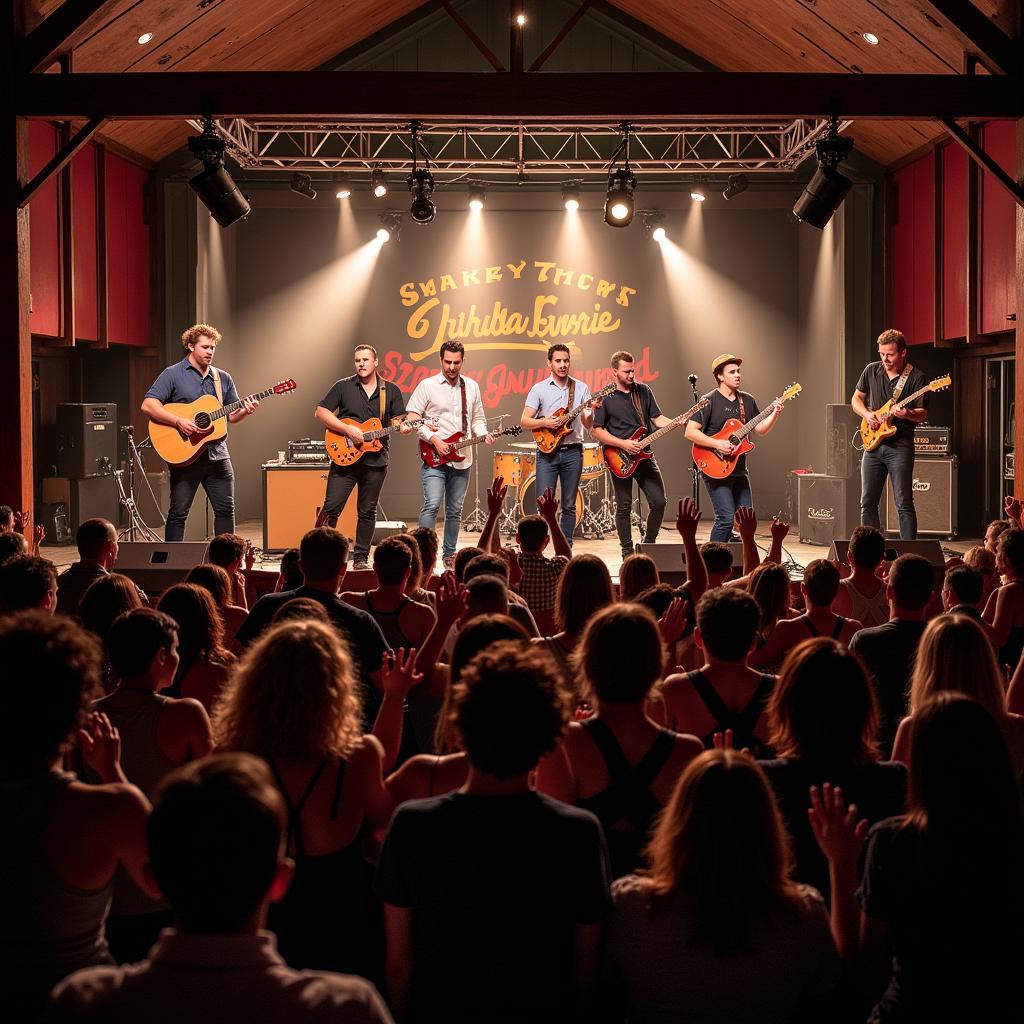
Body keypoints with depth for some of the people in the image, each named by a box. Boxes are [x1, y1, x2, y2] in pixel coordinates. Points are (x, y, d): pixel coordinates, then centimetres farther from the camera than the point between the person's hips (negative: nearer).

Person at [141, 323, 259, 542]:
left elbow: (232, 415, 16)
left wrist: (245, 411, -7)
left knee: (226, 509, 6)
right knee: (178, 512, -1)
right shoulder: (173, 374, -3)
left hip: (217, 454, 5)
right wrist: (178, 421, -21)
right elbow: (148, 405, -11)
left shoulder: (223, 378, 13)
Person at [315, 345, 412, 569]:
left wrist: (404, 426, -14)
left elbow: (397, 419, 11)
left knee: (367, 511, 7)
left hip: (375, 460, 2)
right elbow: (320, 412, -2)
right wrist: (347, 429, -14)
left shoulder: (391, 391, 9)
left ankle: (361, 557, 15)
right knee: (331, 508, -6)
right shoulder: (343, 386, 3)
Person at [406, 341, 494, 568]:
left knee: (455, 510, 10)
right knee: (432, 504, -17)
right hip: (433, 457, -4)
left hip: (461, 459, 4)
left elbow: (477, 419, 18)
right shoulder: (427, 385, -2)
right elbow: (412, 418, -5)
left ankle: (449, 554, 21)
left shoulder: (471, 387, 11)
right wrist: (434, 439, -14)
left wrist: (483, 434, -4)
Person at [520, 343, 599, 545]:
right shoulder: (539, 389, 3)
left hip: (573, 452, 2)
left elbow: (588, 425, 5)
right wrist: (544, 423, -16)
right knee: (544, 505, -8)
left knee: (569, 505, 5)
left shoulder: (581, 388, 8)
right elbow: (524, 420, 1)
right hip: (547, 451, -2)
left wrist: (590, 410, -15)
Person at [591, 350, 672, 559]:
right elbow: (597, 430, -6)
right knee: (624, 507, 0)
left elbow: (657, 418, 9)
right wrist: (623, 444, -15)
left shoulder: (644, 391, 8)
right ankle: (628, 553, 11)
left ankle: (648, 543, 16)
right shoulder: (606, 398, -4)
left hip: (644, 455, 4)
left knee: (658, 501, -3)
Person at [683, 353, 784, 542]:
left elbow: (761, 429, 13)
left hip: (739, 470, 7)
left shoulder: (747, 401, 12)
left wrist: (775, 414, -4)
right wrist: (718, 444, -21)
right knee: (726, 518, -15)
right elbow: (690, 432, -14)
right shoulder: (709, 401, -8)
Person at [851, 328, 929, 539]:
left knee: (903, 504, -7)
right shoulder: (871, 370, 8)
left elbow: (922, 415, -3)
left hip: (900, 445, -4)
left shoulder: (916, 377, -4)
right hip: (873, 444, 5)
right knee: (867, 502, 6)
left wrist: (908, 414, -25)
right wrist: (867, 415, -2)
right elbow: (856, 399, 18)